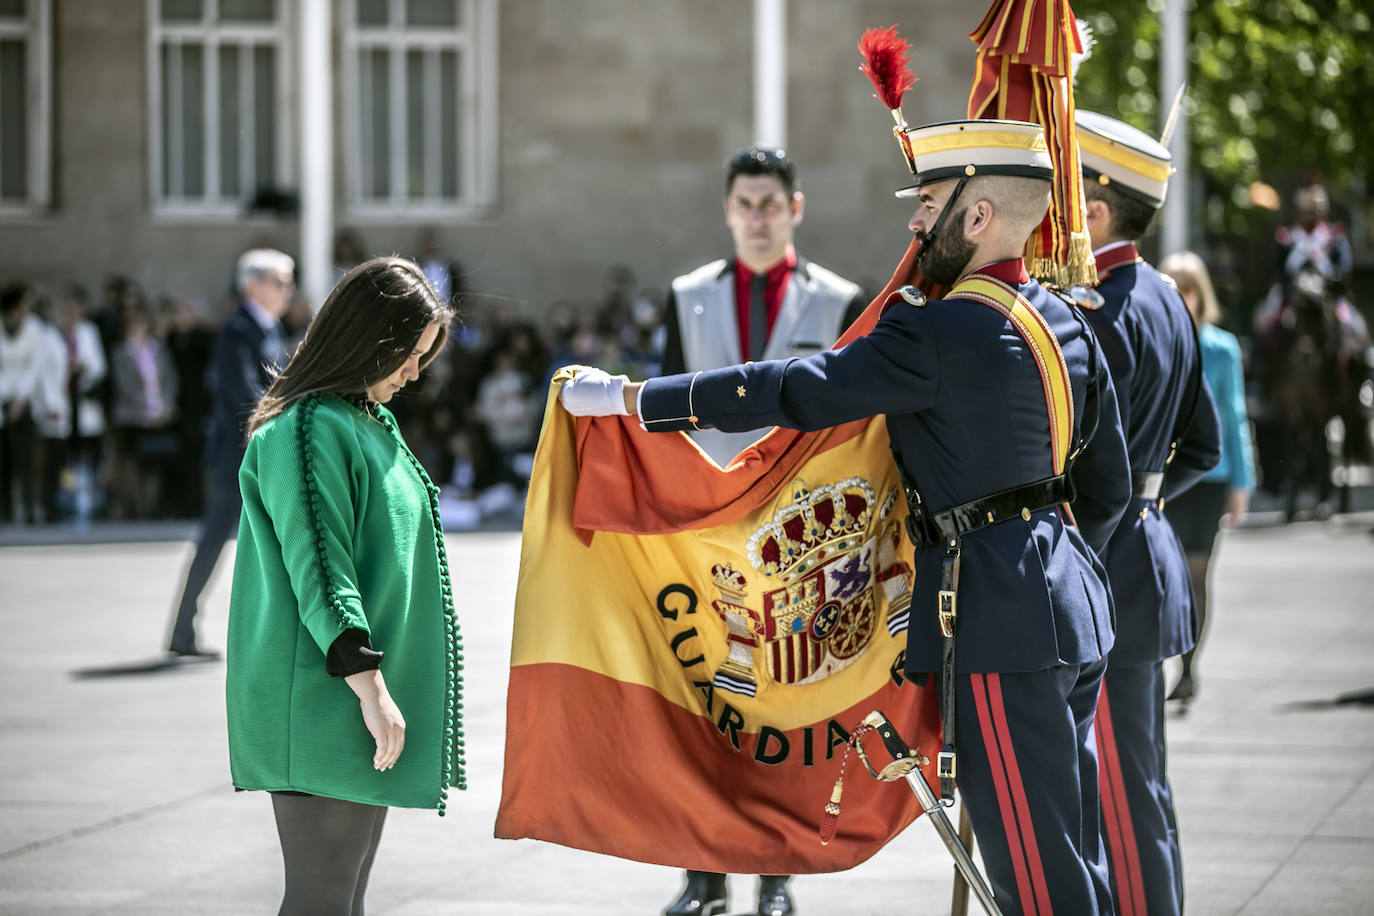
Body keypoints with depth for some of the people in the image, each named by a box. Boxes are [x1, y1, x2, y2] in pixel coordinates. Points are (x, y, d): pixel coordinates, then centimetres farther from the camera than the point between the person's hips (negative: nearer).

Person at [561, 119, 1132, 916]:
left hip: (1003, 621, -10)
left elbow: (793, 392, -18)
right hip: (1074, 605, 10)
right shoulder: (1066, 322, 10)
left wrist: (626, 397, -13)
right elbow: (1108, 486, 16)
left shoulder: (945, 332, -17)